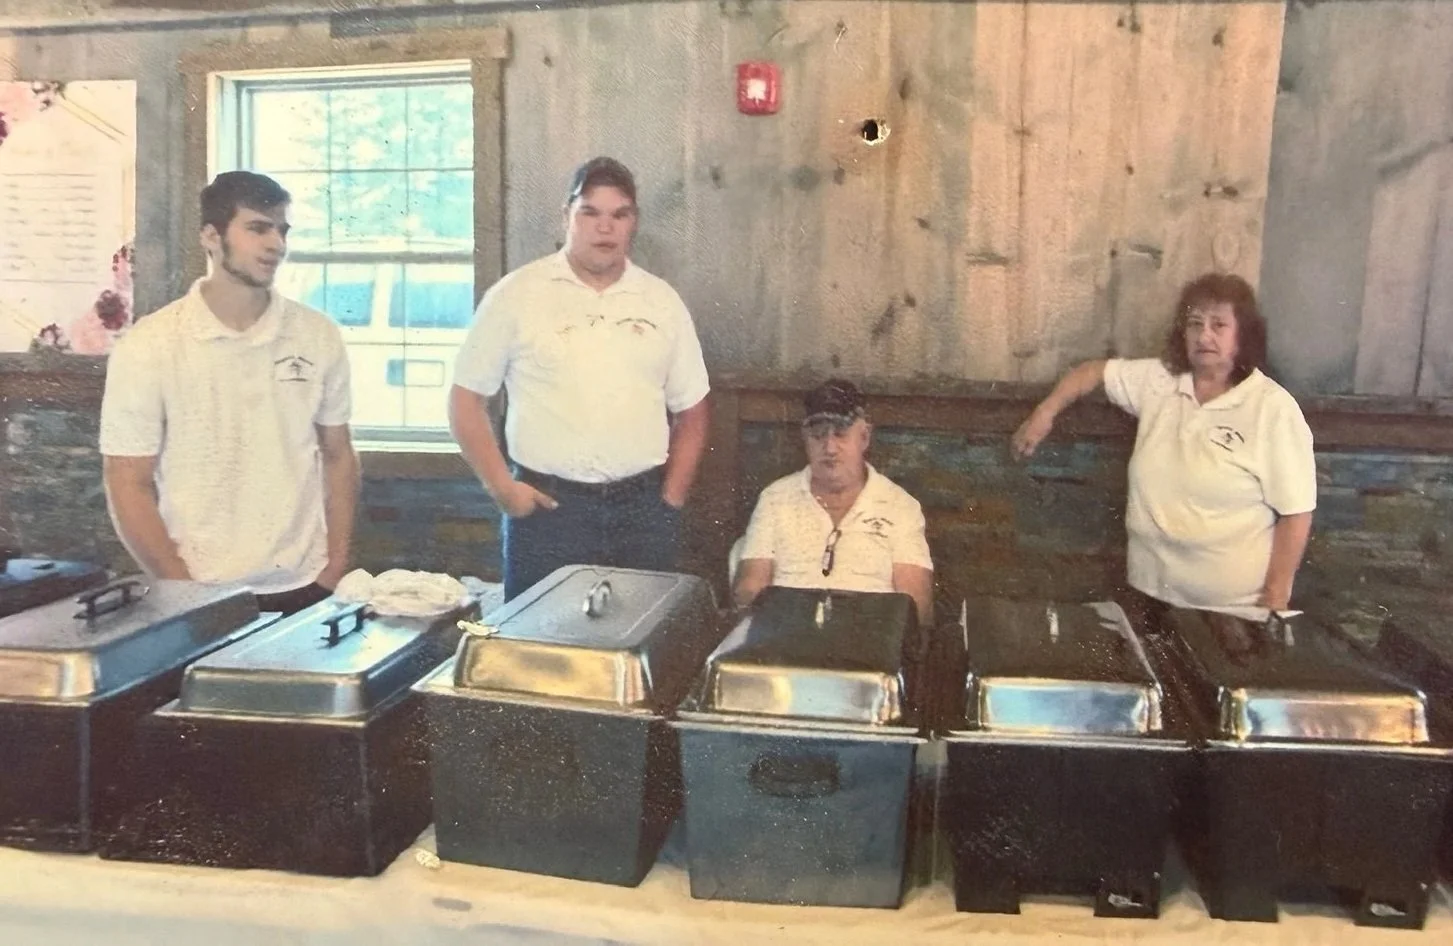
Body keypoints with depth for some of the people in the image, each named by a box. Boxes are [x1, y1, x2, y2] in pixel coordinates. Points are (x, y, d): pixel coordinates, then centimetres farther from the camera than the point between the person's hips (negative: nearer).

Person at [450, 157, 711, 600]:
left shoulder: (663, 302, 8)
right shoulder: (515, 295, -1)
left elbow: (690, 410, 13)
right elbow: (466, 400, 1)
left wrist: (671, 498, 5)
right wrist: (502, 488, -6)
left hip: (643, 508, 3)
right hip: (546, 507, -2)